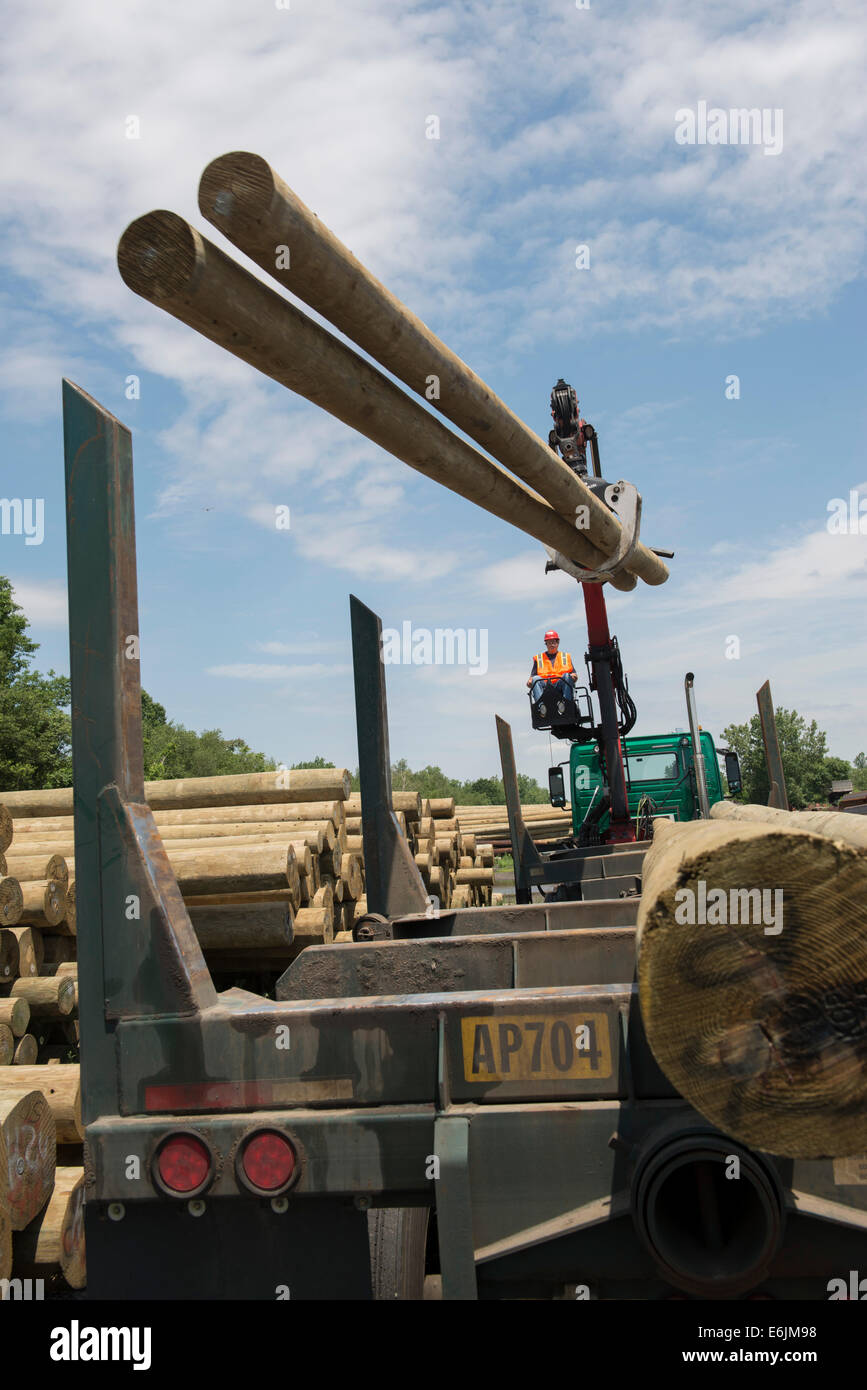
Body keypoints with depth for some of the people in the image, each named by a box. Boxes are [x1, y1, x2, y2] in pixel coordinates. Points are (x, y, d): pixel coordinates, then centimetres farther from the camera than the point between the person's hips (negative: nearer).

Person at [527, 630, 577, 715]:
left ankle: (565, 702, -46)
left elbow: (573, 674, 18)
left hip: (560, 686, 0)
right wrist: (530, 682, -9)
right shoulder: (538, 659, 25)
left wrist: (574, 676, -7)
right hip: (544, 687, 0)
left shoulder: (566, 657, 27)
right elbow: (532, 676, 15)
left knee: (567, 676, -29)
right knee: (536, 679, -29)